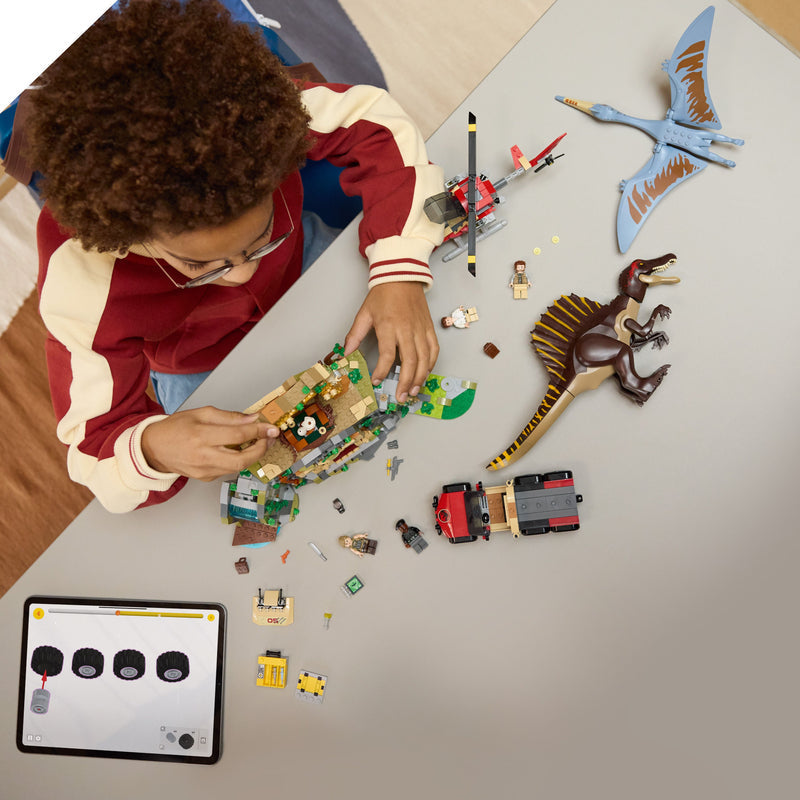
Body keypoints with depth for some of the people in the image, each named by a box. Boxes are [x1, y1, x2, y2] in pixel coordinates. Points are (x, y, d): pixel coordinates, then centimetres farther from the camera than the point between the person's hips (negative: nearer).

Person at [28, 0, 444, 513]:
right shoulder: (79, 283, -40)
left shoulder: (248, 118, -39)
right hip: (203, 367, -1)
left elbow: (374, 122, -26)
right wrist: (152, 448, -56)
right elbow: (95, 440, -30)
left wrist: (401, 273, -39)